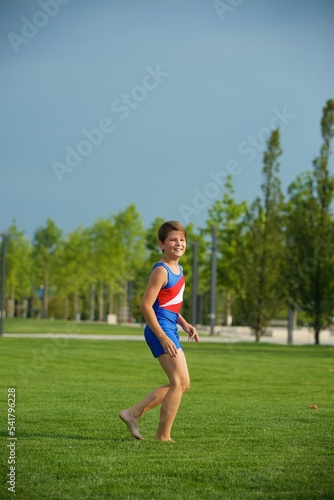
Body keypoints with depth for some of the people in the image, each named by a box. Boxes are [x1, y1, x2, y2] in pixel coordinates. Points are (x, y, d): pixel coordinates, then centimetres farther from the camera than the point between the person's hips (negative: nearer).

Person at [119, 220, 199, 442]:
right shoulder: (161, 271, -14)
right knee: (179, 382, -10)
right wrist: (163, 337, -22)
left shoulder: (178, 270, 14)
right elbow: (146, 305, -19)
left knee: (182, 384, 14)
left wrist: (185, 325, 10)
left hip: (170, 331, 10)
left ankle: (133, 413, 18)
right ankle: (163, 436, -2)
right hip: (161, 331, -10)